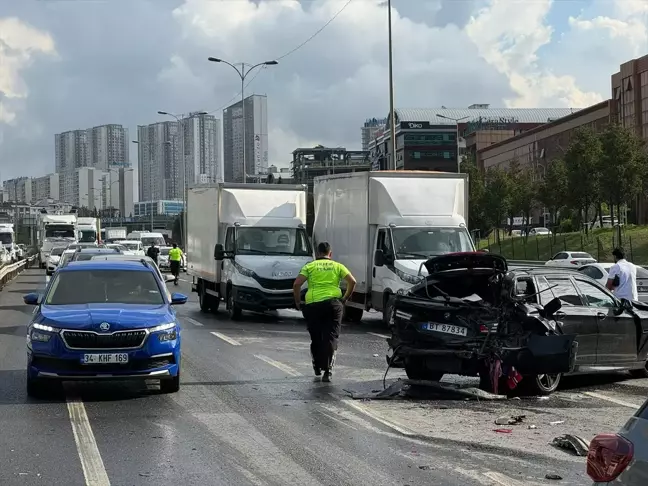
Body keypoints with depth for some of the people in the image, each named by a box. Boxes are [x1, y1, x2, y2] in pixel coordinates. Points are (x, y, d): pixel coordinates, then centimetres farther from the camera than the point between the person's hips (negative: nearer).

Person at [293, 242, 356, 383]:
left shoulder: (310, 266, 10)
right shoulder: (337, 266, 13)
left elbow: (296, 284, -2)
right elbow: (352, 282, 2)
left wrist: (297, 302, 10)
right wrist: (345, 298, 12)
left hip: (312, 304, 0)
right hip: (333, 303, 0)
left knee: (316, 338, 14)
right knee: (331, 337, 0)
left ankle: (317, 367, 25)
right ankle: (327, 370, -11)